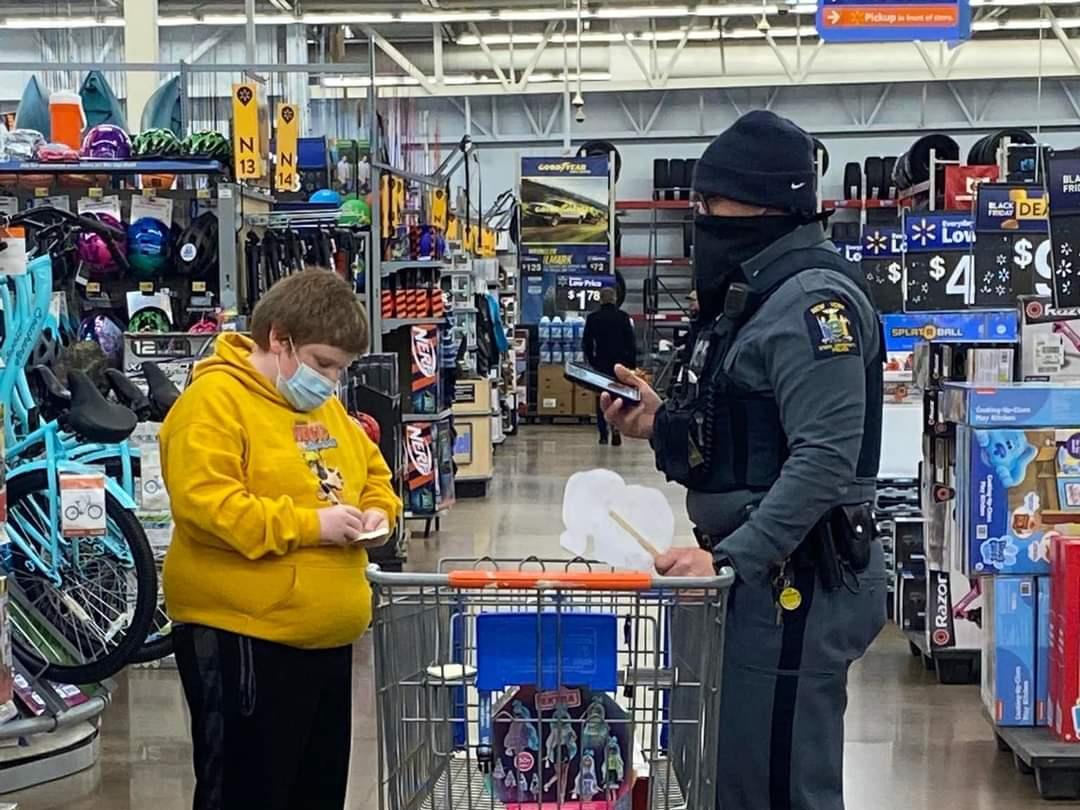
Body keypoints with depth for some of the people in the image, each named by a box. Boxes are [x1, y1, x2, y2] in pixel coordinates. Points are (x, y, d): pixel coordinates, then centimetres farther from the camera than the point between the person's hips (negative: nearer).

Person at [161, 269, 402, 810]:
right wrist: (308, 524, -23)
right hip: (242, 637, -8)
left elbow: (371, 470, 25)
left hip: (327, 636, 9)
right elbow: (202, 501, -24)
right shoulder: (213, 400, -13)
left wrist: (377, 510, 2)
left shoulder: (326, 405, 14)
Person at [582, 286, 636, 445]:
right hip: (620, 362, 0)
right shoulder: (623, 317, -3)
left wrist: (591, 361, 15)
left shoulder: (592, 318, -2)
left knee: (601, 399, 8)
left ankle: (603, 435, 6)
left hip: (601, 362, 0)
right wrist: (632, 363, 5)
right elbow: (631, 342, -2)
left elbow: (586, 343, 2)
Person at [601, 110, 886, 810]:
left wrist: (728, 557, -27)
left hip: (793, 578, -11)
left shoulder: (813, 300, -16)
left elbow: (826, 458, -25)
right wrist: (664, 424, 9)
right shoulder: (761, 294, 18)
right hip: (761, 569, 11)